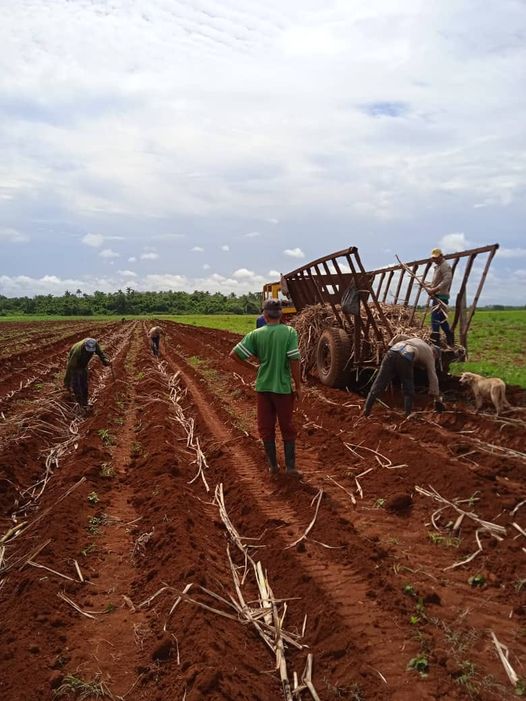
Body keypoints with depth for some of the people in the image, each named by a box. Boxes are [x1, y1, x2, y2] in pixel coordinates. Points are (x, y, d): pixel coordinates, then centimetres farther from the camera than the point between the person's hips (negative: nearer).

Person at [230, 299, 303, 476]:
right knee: (287, 427, 13)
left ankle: (273, 465, 23)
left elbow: (234, 354, -9)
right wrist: (298, 387, -4)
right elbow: (294, 361, -13)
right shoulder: (290, 332, -10)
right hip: (283, 387, -1)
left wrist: (248, 361, 11)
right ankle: (290, 466, 18)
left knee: (266, 426, 14)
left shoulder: (256, 334, -6)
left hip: (263, 386, 1)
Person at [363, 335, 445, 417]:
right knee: (408, 390, 13)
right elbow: (433, 377, 22)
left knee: (379, 383, 3)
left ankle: (367, 409, -2)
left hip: (392, 352, 4)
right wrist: (437, 398, 25)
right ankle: (408, 414, 5)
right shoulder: (430, 355, 26)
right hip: (405, 358, -4)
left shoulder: (417, 340, 40)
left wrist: (390, 347, 32)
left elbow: (399, 336, 27)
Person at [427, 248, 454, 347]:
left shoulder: (445, 266, -7)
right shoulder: (438, 266, 23)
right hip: (437, 296, 10)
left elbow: (446, 280, -21)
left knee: (435, 318, -16)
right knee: (442, 319, 13)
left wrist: (435, 289, -27)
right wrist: (430, 288, 10)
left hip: (441, 296, -10)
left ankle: (435, 343, -18)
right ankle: (450, 342, 20)